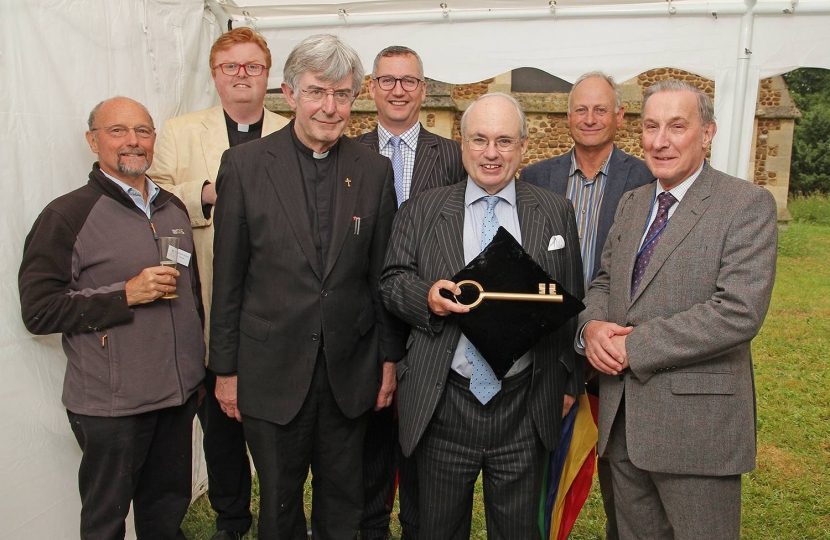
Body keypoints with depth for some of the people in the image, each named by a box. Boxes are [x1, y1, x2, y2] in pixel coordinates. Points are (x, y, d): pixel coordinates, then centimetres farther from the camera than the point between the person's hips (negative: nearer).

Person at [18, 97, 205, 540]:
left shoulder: (173, 208, 9)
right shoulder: (66, 216, -10)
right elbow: (38, 310, -13)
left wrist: (199, 361, 15)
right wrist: (125, 295, -21)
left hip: (180, 392, 5)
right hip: (111, 404, -5)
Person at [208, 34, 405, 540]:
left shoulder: (375, 169, 0)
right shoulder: (244, 164, -6)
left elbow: (382, 272, 4)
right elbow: (228, 277, -3)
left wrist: (389, 359, 5)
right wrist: (226, 369, -1)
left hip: (350, 368, 2)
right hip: (272, 368, -1)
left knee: (344, 498, 18)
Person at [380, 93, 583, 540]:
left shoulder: (556, 212, 6)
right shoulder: (419, 212, 4)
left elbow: (571, 301, 8)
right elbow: (391, 281, 3)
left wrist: (571, 380, 7)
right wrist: (426, 297, -19)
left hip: (525, 409, 1)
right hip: (443, 407, 0)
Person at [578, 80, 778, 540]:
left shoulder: (747, 204, -9)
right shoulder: (631, 203, 12)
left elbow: (740, 312, -20)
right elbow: (603, 282, 15)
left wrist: (633, 345, -18)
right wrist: (592, 325, -8)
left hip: (696, 426, -6)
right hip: (622, 420, 6)